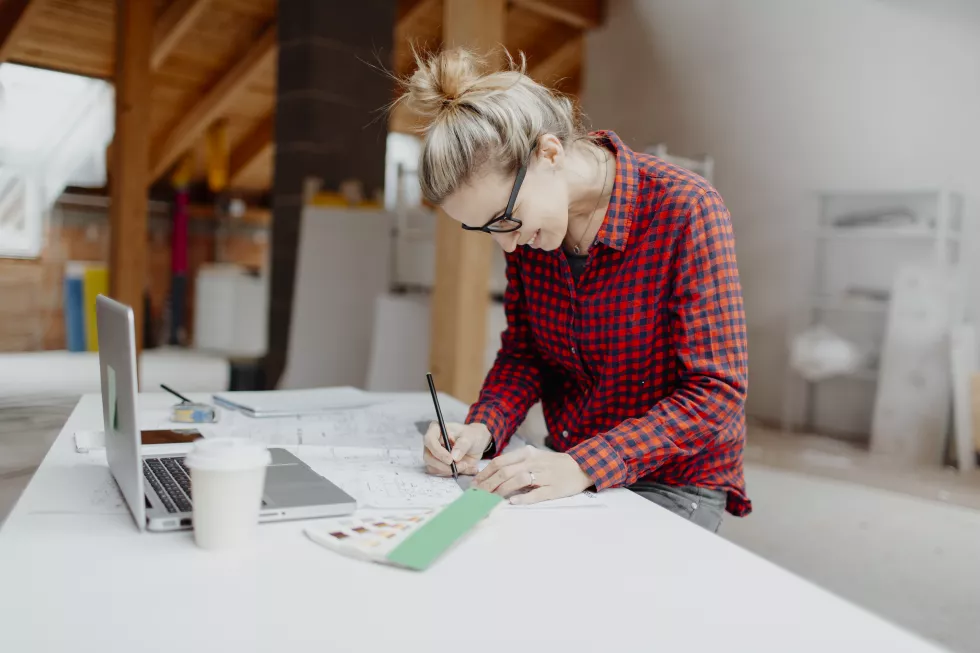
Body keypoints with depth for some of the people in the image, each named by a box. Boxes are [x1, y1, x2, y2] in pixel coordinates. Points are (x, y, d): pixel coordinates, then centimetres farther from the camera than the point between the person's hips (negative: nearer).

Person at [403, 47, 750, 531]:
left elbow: (717, 391, -22)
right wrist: (483, 428, -16)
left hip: (674, 483, -5)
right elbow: (523, 351, 4)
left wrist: (584, 465, -31)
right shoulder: (524, 218, -4)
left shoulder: (686, 212, -21)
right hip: (567, 462, 5)